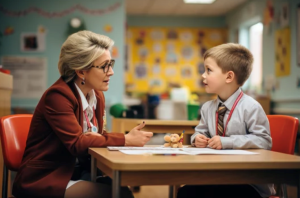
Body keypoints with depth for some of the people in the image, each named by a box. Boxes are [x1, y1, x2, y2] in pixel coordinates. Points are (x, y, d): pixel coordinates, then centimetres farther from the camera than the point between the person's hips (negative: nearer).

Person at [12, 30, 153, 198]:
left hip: (77, 172, 7)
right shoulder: (58, 95, -16)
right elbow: (77, 143, -22)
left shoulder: (98, 96, 8)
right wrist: (126, 140, -21)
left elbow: (97, 136, 4)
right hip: (45, 179, -7)